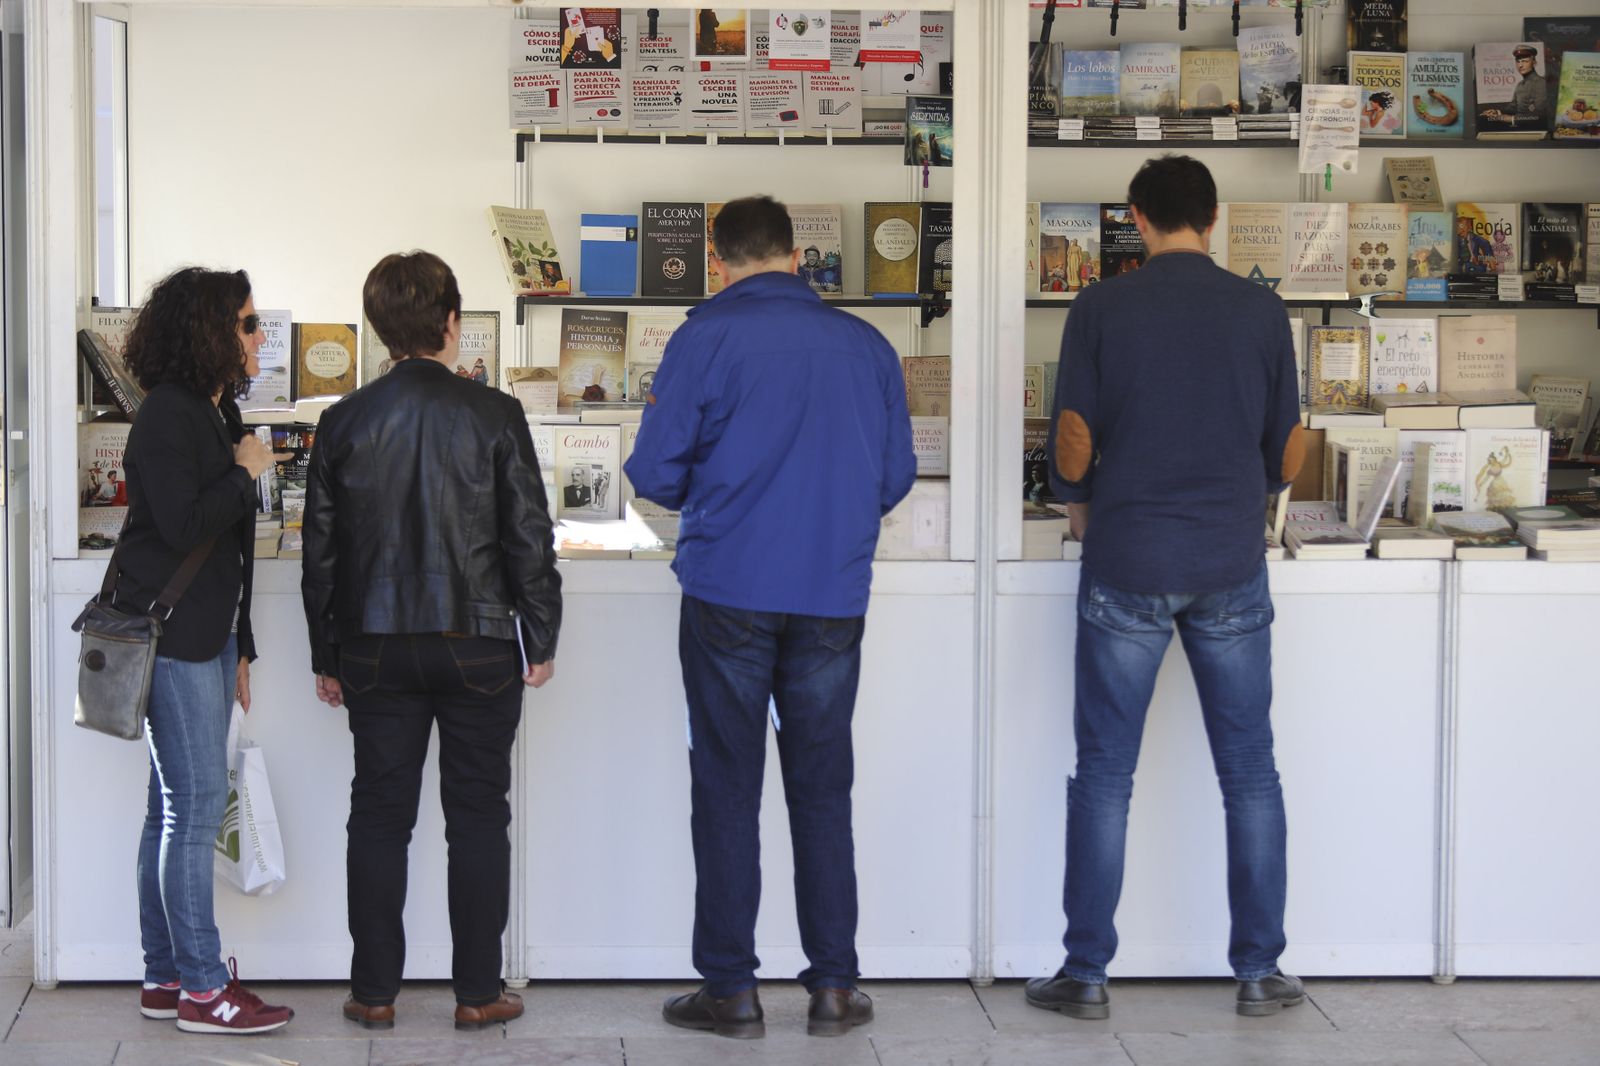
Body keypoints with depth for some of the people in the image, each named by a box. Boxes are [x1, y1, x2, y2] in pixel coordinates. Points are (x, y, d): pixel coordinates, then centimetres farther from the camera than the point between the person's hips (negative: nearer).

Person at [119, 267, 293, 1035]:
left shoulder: (215, 411, 16)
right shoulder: (167, 417, -13)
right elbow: (182, 527, -22)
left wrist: (239, 649, 21)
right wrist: (246, 473, -9)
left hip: (208, 634, 9)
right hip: (172, 636, -9)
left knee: (174, 808, 11)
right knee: (196, 805, -7)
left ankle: (164, 977, 16)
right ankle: (201, 989, -3)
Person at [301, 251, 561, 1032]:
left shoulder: (344, 422, -1)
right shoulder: (494, 417, -8)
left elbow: (321, 550, 4)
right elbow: (529, 538, -6)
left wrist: (326, 655, 12)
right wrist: (540, 639, 5)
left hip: (377, 649, 2)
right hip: (478, 646, -2)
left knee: (379, 815, 9)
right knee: (477, 816, 6)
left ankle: (375, 991, 13)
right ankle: (478, 992, 10)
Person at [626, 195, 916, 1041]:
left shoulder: (706, 336, -6)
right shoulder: (865, 345, 5)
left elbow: (656, 475, -6)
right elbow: (895, 477, 11)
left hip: (730, 595, -3)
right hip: (832, 597, 3)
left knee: (727, 790, 5)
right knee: (822, 791, 10)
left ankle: (730, 990, 9)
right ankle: (833, 987, 12)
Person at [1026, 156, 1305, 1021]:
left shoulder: (1101, 309, -4)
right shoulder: (1261, 311, 1)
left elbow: (1072, 450, -4)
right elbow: (1288, 460, 6)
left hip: (1126, 567, -1)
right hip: (1231, 569, 2)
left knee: (1104, 777, 5)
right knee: (1249, 774, 9)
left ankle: (1086, 974, 9)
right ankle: (1259, 971, 13)